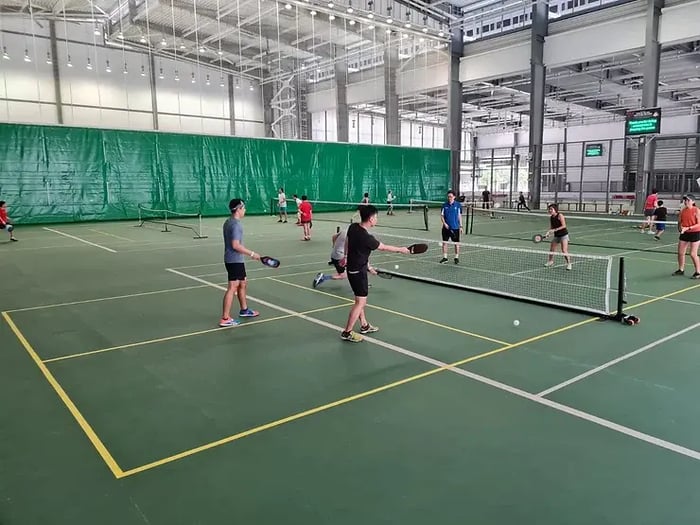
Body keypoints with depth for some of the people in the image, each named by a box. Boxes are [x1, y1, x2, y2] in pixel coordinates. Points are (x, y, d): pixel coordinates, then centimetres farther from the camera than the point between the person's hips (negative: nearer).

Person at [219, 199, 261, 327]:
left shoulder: (228, 222, 12)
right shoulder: (236, 224, -18)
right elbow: (236, 245, -24)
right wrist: (252, 254, -18)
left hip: (236, 260, 10)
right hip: (235, 261, -10)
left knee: (242, 284, 21)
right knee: (232, 288, -8)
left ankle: (244, 309, 36)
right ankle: (225, 319, -6)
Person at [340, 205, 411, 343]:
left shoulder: (353, 227, -5)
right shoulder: (367, 238, -28)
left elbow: (347, 240, 15)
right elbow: (384, 247, -14)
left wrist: (346, 256, 32)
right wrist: (401, 249, 2)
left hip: (352, 267, 9)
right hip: (358, 271, -9)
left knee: (360, 299, 20)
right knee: (360, 302, -2)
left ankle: (364, 325, 33)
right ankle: (347, 333, 4)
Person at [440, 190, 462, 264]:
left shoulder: (458, 205, -2)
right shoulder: (444, 205, 1)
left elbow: (459, 216, 3)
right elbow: (442, 216, 4)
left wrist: (461, 226, 1)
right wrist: (444, 223, -11)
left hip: (455, 227, -1)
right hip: (446, 227, 2)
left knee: (456, 243, 4)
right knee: (444, 242, 5)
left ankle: (456, 258, 16)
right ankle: (444, 257, 15)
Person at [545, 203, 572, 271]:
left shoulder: (560, 216, -15)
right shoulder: (551, 217, 5)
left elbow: (564, 226, -20)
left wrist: (555, 230, -26)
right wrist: (549, 232, -7)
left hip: (563, 235, -7)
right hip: (556, 236, 7)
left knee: (564, 251, -14)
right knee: (551, 250, 10)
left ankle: (569, 264, 0)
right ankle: (550, 261, 33)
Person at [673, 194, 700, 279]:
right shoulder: (682, 211, 3)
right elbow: (680, 222, 13)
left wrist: (688, 228, -26)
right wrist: (680, 227, -7)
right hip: (684, 234, 6)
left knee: (693, 254, -6)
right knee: (680, 252, 8)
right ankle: (681, 270, 24)